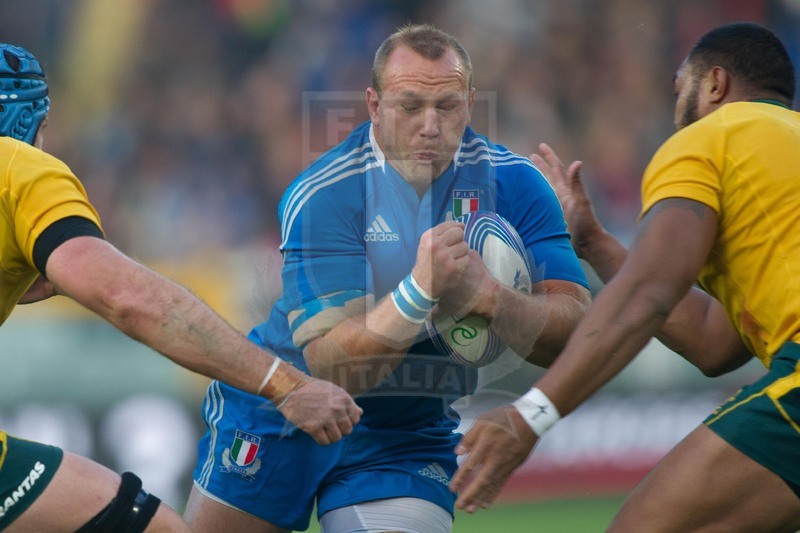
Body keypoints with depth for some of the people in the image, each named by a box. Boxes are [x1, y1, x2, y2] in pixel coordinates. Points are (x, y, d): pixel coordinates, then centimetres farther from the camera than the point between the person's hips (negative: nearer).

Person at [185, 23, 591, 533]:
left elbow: (575, 333, -17)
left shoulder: (514, 184, -10)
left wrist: (486, 294, -36)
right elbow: (331, 365, -27)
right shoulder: (322, 196, -19)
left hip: (408, 435, 2)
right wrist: (420, 290, -42)